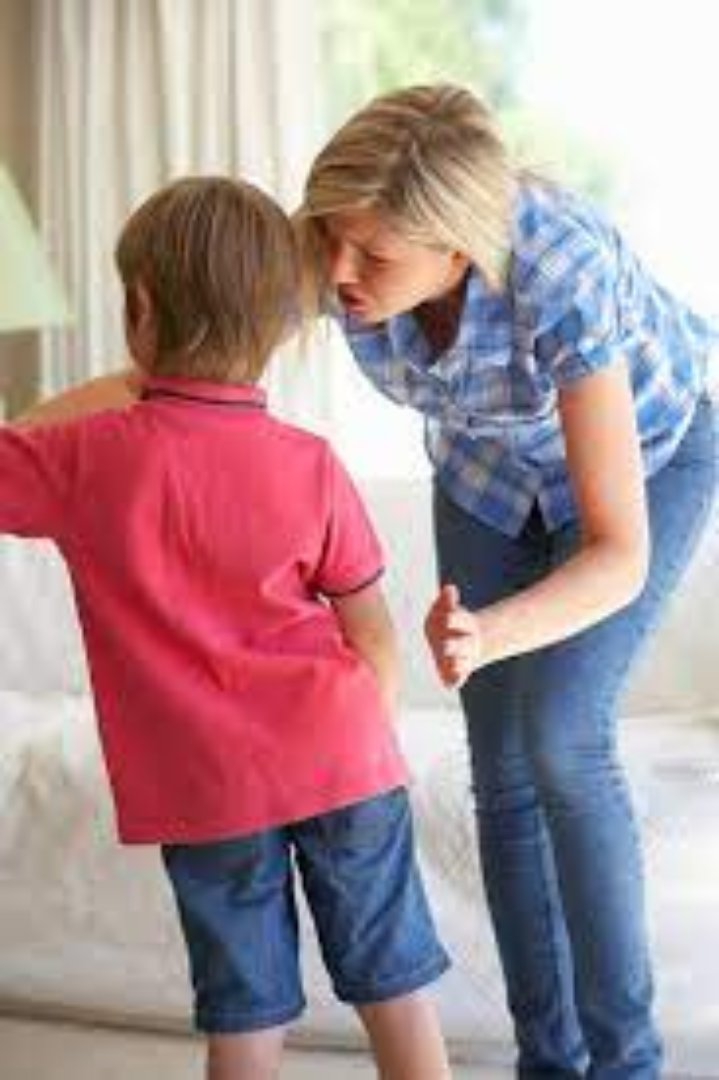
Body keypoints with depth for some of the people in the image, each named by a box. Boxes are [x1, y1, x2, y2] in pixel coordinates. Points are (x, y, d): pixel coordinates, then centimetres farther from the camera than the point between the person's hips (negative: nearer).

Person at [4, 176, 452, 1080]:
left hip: (205, 791, 0)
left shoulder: (84, 459, -10)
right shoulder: (309, 465, -6)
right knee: (394, 981, 12)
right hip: (341, 764, 1)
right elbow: (374, 641, 0)